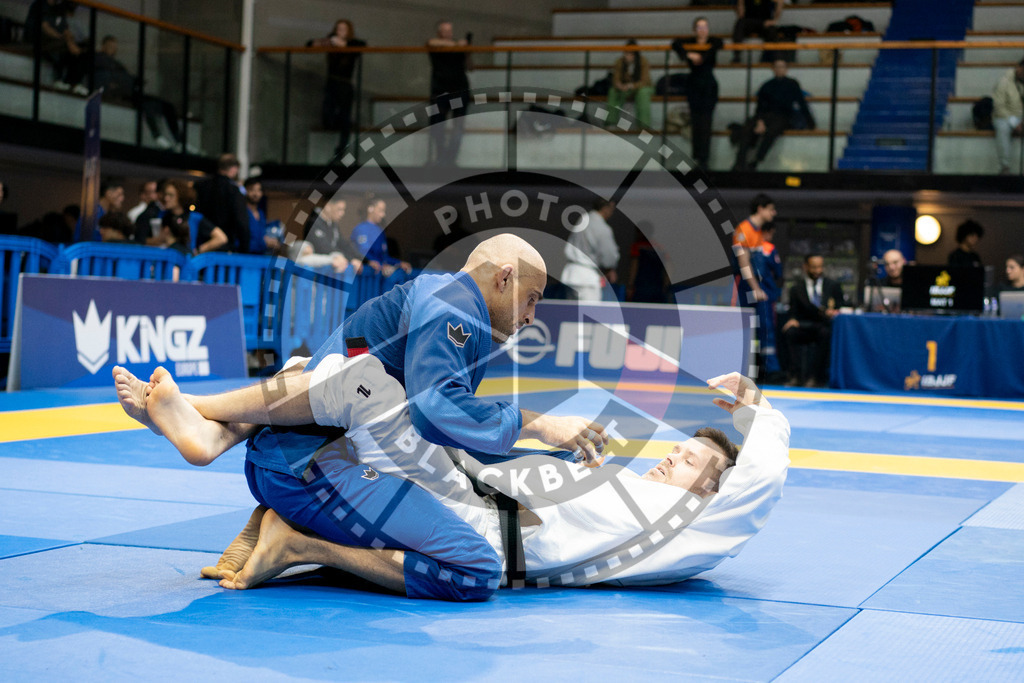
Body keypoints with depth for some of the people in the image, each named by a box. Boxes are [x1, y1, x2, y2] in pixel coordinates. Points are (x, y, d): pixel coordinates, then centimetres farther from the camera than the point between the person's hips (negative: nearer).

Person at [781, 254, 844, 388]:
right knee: (790, 331, -32)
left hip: (825, 325, -1)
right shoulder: (797, 288, 13)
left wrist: (834, 312, -12)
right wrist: (792, 320, -16)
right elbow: (794, 313, 9)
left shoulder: (833, 286, 16)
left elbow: (841, 307, 12)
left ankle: (816, 377, -32)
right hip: (805, 326, 1)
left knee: (825, 332, -37)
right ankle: (797, 374, -32)